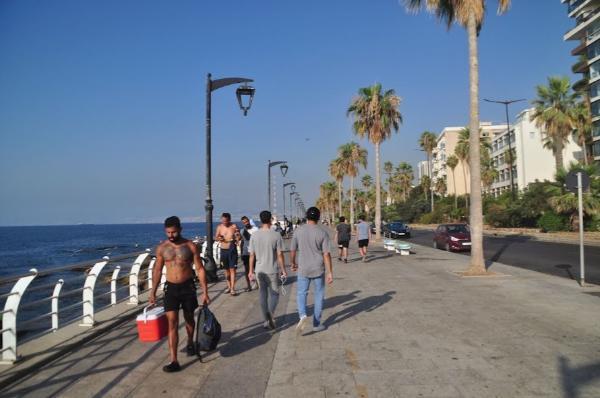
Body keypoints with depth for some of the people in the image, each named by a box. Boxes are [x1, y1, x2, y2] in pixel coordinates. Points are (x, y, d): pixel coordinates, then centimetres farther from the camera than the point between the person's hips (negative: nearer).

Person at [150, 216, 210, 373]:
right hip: (171, 288, 1)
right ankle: (174, 361, -6)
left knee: (189, 319, 17)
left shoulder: (190, 246, -8)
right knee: (172, 323, -7)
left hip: (188, 286, 0)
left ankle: (190, 343, 45)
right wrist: (153, 292, 10)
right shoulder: (161, 248, -2)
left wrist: (205, 292, -9)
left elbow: (200, 269, -5)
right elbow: (157, 270, 9)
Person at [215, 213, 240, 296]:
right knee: (226, 269, 13)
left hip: (232, 250, -4)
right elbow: (215, 237, 6)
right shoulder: (219, 227, 2)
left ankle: (232, 289, -4)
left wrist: (238, 235, -32)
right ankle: (229, 286, 27)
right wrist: (218, 238, -17)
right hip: (223, 250, 4)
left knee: (232, 269, -6)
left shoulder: (234, 226, -8)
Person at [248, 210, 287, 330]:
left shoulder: (254, 235, -2)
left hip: (259, 270, 3)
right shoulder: (276, 235, -10)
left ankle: (267, 320, 17)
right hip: (272, 270, -3)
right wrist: (283, 270, 1)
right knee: (274, 293, 10)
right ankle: (270, 316, -11)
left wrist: (251, 271, 11)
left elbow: (252, 255, 2)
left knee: (262, 294, 12)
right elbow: (279, 255, -9)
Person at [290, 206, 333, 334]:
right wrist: (330, 272, -7)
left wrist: (293, 263, 22)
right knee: (319, 295, 13)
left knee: (301, 293, 16)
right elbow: (326, 254, -12)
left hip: (303, 269, 1)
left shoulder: (298, 231, -3)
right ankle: (316, 324, 19)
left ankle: (302, 315, -9)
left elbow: (292, 250, 4)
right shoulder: (322, 232, -9)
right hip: (318, 269, -1)